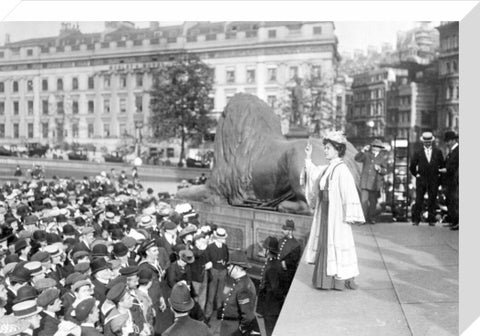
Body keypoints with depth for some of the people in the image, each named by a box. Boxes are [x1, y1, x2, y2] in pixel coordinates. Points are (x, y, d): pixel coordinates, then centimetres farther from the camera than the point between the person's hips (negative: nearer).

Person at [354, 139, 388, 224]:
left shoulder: (383, 157, 5)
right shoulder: (366, 154, 3)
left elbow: (384, 171, 3)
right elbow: (357, 159, -11)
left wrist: (379, 169, -18)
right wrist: (362, 151, -25)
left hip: (375, 183, 1)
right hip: (365, 182, -1)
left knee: (373, 201, 5)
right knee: (364, 200, -6)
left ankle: (371, 218, 18)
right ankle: (363, 218, 4)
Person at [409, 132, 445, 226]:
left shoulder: (438, 152, 8)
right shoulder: (418, 153, 4)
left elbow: (442, 165, 13)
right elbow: (412, 166, 10)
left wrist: (438, 174, 6)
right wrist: (416, 174, 4)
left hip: (434, 180, 1)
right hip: (421, 179, -1)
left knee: (432, 200, 3)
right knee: (419, 200, -4)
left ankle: (431, 220, 10)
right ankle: (415, 219, 0)